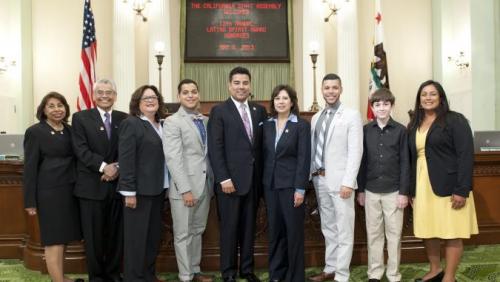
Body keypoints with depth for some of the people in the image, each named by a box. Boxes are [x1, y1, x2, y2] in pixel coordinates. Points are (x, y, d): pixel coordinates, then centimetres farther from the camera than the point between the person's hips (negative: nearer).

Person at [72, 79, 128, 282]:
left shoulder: (124, 119, 9)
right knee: (93, 235, 5)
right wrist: (104, 166, -18)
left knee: (116, 233, 9)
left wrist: (118, 167, -13)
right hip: (91, 186, -2)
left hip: (118, 184, 2)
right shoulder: (80, 118, 3)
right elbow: (81, 150, -8)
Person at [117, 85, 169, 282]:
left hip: (157, 189, 7)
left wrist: (164, 188, 6)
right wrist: (129, 191, -18)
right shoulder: (131, 124, -7)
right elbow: (126, 160, -13)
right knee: (136, 236, 1)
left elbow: (163, 157, 11)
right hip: (139, 190, -7)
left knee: (154, 235, 12)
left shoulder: (161, 126, 13)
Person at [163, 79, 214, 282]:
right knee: (183, 234, 5)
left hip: (205, 185, 6)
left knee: (197, 231, 15)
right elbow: (173, 158, -14)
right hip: (184, 187, -5)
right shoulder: (172, 122, -7)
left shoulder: (207, 121, 11)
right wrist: (186, 189, -19)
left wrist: (213, 182, 4)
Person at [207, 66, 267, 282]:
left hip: (253, 179, 4)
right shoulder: (219, 111, -2)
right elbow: (215, 149, -9)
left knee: (249, 227, 12)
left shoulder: (259, 110, 11)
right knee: (229, 228, 4)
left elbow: (263, 145, 10)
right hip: (230, 179, -4)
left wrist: (262, 175, 3)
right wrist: (223, 178, -15)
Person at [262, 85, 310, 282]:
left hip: (291, 184, -4)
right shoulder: (267, 125, 8)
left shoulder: (301, 125, -5)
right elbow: (264, 155, 10)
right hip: (270, 184, 4)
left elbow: (304, 159, -9)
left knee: (294, 230, 3)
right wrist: (262, 184, 5)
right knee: (274, 230, 10)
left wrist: (300, 188, -14)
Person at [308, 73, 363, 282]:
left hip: (340, 180, -6)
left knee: (343, 230, 1)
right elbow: (313, 149, 12)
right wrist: (311, 175, 4)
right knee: (328, 228, 16)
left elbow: (355, 152, -12)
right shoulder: (316, 117, 12)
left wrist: (348, 182, -18)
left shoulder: (352, 115, -5)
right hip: (320, 179, 6)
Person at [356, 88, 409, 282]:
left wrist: (404, 192, -6)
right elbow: (362, 161, 5)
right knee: (373, 233, 10)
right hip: (371, 191, 2)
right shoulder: (365, 130, 2)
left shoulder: (400, 130, -3)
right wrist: (360, 190, 4)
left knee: (394, 234, 6)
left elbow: (405, 163, -3)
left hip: (393, 191, -2)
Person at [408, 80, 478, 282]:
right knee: (427, 232, 9)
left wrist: (462, 190, -17)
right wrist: (411, 189, 7)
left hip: (448, 188, -5)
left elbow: (466, 155, -11)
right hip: (422, 188, 5)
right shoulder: (414, 125, 12)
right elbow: (411, 158, 12)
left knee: (451, 234, 1)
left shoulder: (455, 120, -4)